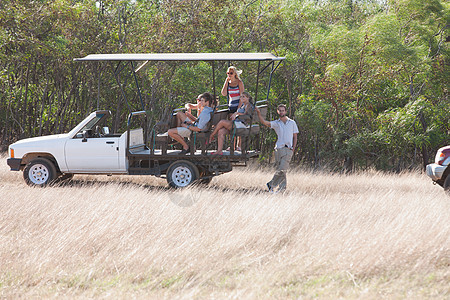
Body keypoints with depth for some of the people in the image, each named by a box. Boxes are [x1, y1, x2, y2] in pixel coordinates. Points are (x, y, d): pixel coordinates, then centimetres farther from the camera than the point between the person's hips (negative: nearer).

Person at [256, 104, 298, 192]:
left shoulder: (292, 123, 11)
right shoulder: (276, 123, 9)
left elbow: (295, 137, 13)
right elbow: (264, 122, -6)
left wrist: (293, 149, 2)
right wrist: (258, 113, -22)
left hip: (288, 149, -1)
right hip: (279, 148, 1)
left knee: (282, 169, -12)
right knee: (279, 169, -1)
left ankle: (272, 185, -3)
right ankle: (282, 187, 8)